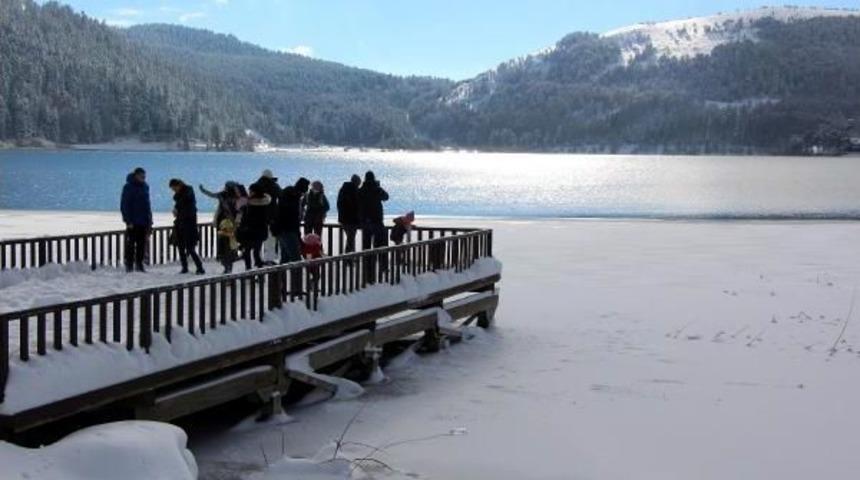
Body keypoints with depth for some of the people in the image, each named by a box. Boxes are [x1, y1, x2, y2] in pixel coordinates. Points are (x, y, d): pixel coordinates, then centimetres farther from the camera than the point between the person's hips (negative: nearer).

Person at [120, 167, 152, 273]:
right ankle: (129, 266, 1)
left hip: (143, 222, 6)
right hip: (132, 223, -6)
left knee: (141, 244, 7)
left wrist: (149, 221, 14)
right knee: (130, 244, -2)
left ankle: (139, 265, 13)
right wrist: (128, 221, -16)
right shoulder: (128, 187, -7)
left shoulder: (145, 187, 12)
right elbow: (124, 205, -10)